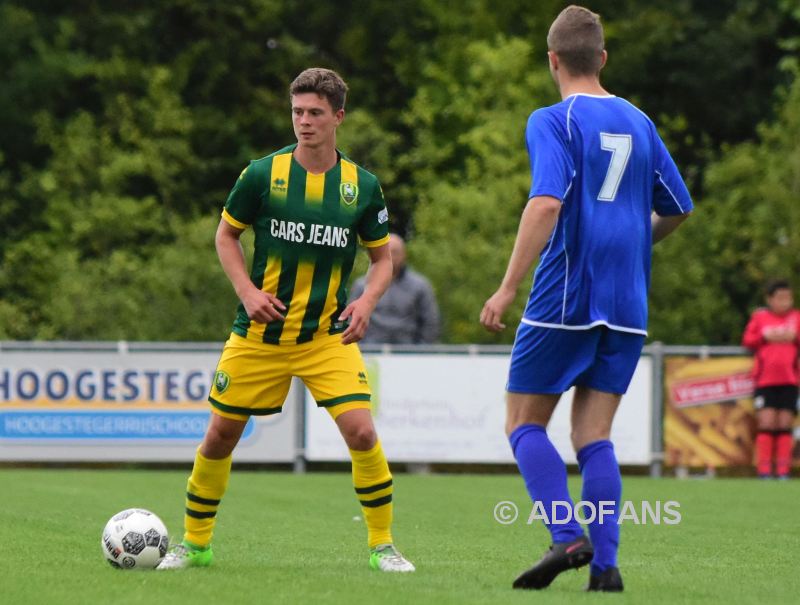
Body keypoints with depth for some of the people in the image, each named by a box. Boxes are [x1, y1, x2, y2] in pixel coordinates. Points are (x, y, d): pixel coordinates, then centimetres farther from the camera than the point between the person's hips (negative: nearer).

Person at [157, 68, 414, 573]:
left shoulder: (363, 186, -3)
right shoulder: (262, 174, -6)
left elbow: (383, 256, 8)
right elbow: (226, 234, 6)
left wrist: (366, 302, -11)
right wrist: (248, 292, -9)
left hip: (328, 334, 0)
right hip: (259, 334, 0)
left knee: (361, 431, -15)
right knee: (220, 435, 4)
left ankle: (383, 545, 0)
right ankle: (195, 543, 23)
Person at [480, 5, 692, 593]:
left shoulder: (552, 121, -7)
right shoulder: (638, 122, 12)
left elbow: (547, 203, -22)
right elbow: (677, 209, 19)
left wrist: (507, 288, -22)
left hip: (564, 299, -5)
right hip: (626, 304, 5)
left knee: (524, 423, 6)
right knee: (593, 435, 7)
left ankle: (567, 537, -12)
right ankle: (605, 562, -7)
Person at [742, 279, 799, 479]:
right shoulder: (759, 317, 7)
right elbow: (747, 340, 6)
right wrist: (765, 337, -8)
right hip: (765, 380, -1)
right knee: (767, 423, -8)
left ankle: (783, 470, 2)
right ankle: (763, 470, -4)